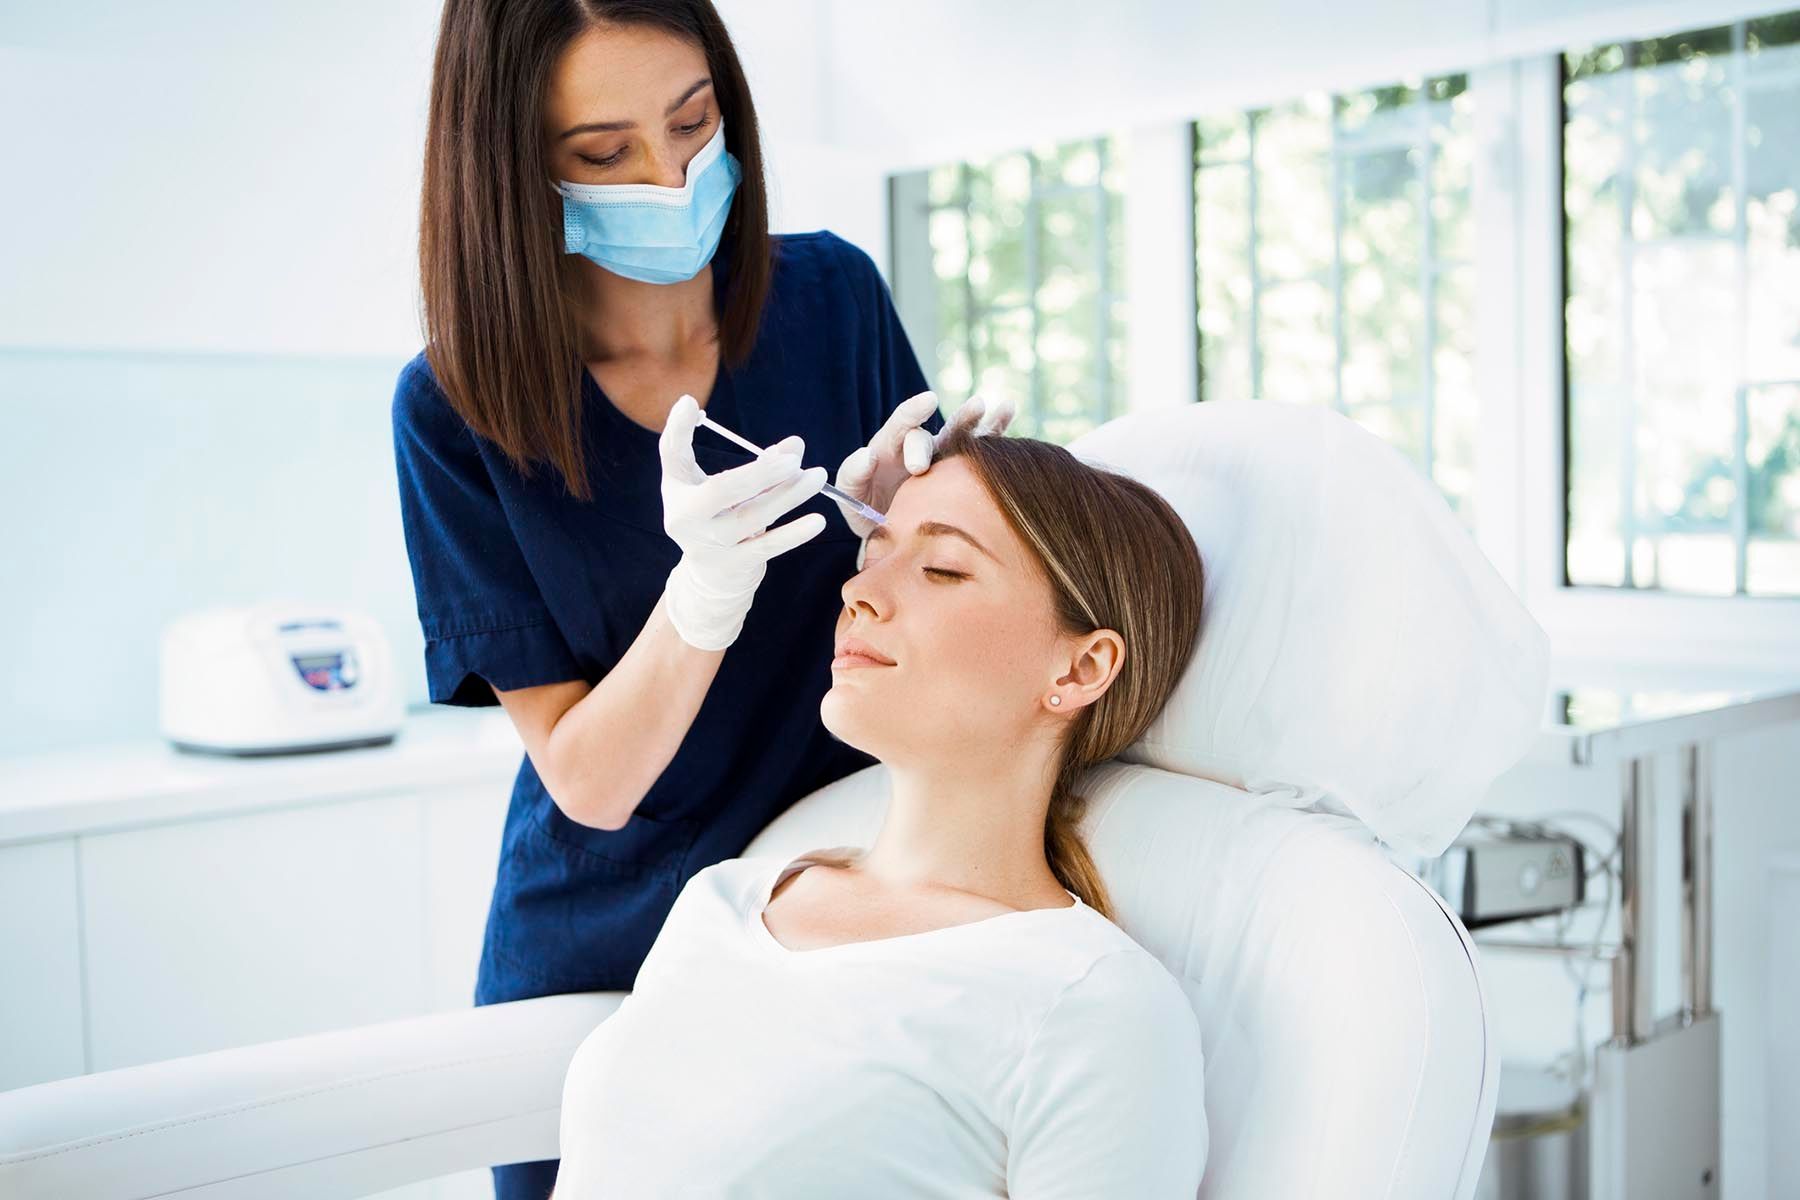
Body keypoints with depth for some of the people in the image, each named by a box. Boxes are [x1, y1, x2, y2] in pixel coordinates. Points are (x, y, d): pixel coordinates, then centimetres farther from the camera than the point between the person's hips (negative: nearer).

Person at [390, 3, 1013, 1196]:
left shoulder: (831, 297, -9)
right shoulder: (456, 410, -15)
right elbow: (588, 782, -16)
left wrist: (890, 516, -21)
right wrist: (706, 589, -34)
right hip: (605, 952, -1)